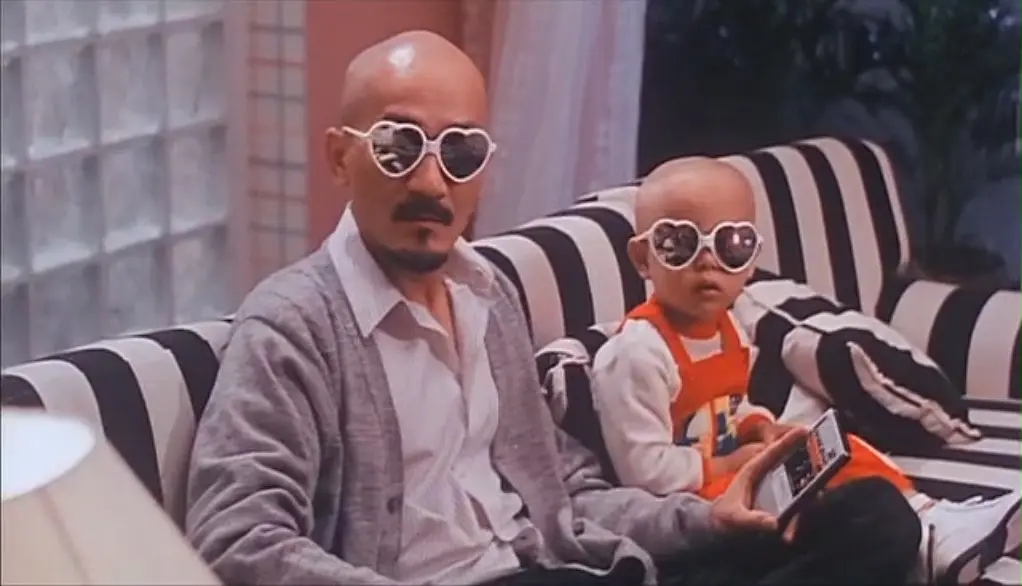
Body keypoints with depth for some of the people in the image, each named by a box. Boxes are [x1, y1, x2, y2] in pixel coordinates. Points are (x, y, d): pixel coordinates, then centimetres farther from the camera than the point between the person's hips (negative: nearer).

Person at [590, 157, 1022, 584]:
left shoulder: (724, 327, 6)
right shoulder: (639, 351, -25)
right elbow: (644, 470, -27)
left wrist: (760, 429, 0)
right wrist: (729, 466, -17)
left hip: (734, 469, 10)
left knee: (839, 451, 4)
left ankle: (931, 520, -3)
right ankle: (925, 545, -29)